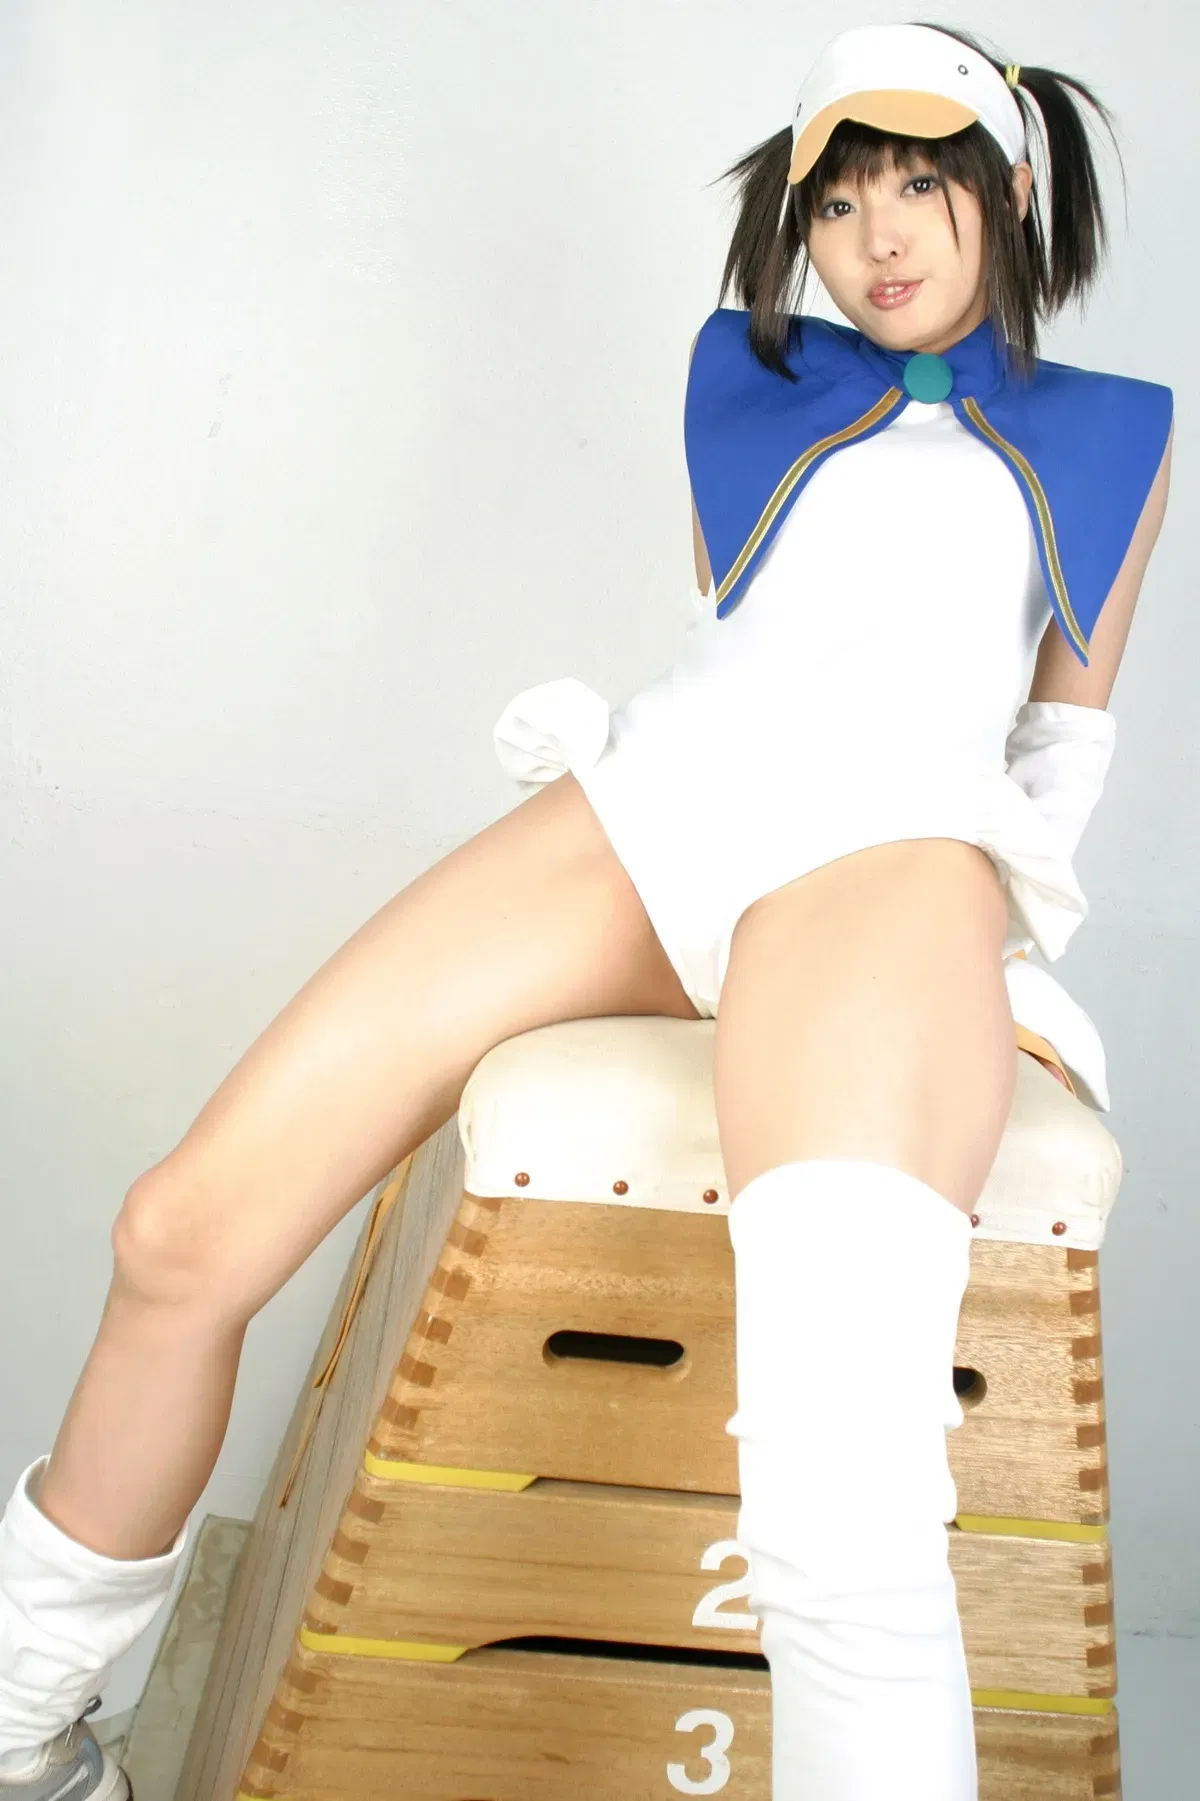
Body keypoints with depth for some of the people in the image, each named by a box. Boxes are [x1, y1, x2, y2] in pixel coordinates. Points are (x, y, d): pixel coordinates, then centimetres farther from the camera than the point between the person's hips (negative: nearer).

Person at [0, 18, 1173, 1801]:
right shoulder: (755, 380, 28)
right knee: (180, 1239, -11)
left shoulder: (1110, 439, 26)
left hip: (895, 842, -2)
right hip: (651, 791, 3)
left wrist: (1027, 877, 12)